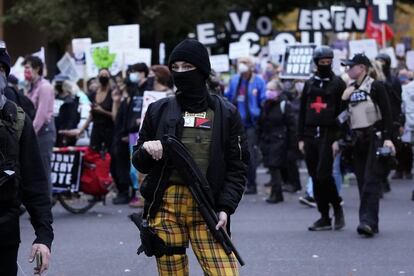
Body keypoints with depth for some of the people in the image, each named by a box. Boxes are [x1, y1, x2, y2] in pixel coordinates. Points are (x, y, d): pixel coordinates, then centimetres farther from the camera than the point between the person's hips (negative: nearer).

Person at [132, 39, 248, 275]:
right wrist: (146, 151, -9)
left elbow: (238, 167, 5)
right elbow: (140, 164, 15)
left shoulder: (226, 113, 6)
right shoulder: (159, 111, 10)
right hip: (166, 208, 2)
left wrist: (225, 207, -8)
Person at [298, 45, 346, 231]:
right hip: (311, 136, 5)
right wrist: (301, 138, 10)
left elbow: (342, 113, -4)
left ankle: (337, 207, 6)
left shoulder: (338, 84, 2)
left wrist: (338, 139, -11)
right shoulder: (309, 84, 15)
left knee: (323, 175, -14)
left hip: (328, 136, -5)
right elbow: (302, 113, 16)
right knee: (316, 179, 4)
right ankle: (324, 217, 10)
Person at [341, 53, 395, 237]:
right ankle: (369, 223, 8)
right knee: (362, 182, 4)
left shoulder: (375, 87, -4)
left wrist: (387, 138, -16)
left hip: (375, 138, -6)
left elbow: (387, 113, -9)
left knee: (371, 182, -12)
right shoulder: (349, 90, 13)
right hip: (357, 140, 6)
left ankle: (368, 221, -21)